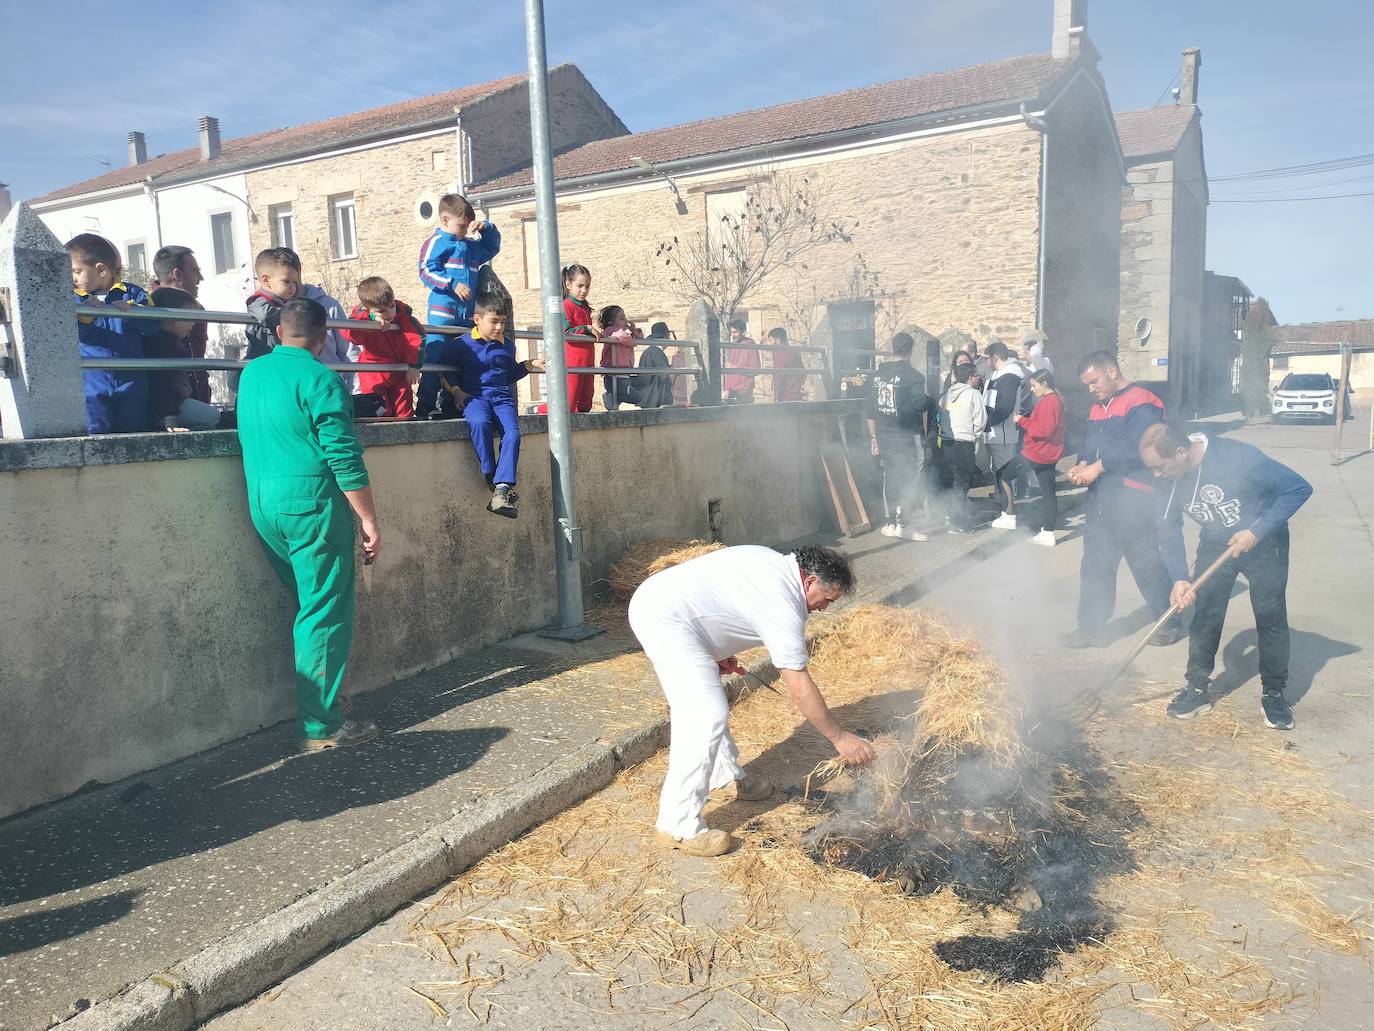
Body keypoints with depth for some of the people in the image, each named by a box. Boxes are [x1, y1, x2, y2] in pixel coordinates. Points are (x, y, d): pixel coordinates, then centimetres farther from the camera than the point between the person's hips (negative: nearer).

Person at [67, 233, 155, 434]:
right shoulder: (75, 300, 10)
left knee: (132, 428, 5)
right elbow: (74, 335, -5)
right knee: (95, 430, -7)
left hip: (131, 379, 0)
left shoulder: (131, 293, 6)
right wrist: (83, 316, -22)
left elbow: (151, 327, -4)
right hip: (93, 381, 0)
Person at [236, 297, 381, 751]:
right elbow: (345, 459, -15)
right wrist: (369, 521, -11)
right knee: (325, 615, -1)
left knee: (308, 605, 18)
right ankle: (321, 727, 2)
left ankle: (316, 702, 27)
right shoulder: (319, 379, -11)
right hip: (311, 501, -7)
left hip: (261, 504, 7)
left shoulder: (251, 373, 12)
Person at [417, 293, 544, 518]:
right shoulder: (461, 344, 5)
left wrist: (529, 365, 21)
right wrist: (455, 390, -3)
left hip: (502, 396, 3)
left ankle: (502, 488, -34)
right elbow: (445, 370, 11)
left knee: (513, 433, -27)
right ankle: (492, 481, -30)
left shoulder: (507, 345, 20)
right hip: (474, 396, -3)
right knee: (479, 423, -38)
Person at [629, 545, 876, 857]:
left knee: (705, 704, 21)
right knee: (706, 717, -14)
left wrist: (718, 651, 21)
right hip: (666, 618, -11)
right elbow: (800, 689, -12)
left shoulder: (772, 562, 14)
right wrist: (840, 737, -2)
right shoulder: (784, 607, -14)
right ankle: (678, 826, -9)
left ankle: (725, 775, 37)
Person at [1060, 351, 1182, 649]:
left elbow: (1138, 449, -22)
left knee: (1147, 564, 1)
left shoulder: (1141, 404, -11)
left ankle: (1171, 623, 19)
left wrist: (1098, 467, -19)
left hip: (1133, 499, -8)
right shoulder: (1097, 409, 17)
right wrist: (1082, 464, -1)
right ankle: (1091, 627, 18)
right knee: (1095, 565, 10)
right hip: (1099, 499, 8)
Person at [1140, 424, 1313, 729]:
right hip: (1215, 545, 4)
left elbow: (1299, 489, -23)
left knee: (1271, 617, -1)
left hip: (1263, 541, -4)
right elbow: (1169, 530, -8)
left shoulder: (1239, 458, -33)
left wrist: (1257, 532, -28)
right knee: (1205, 617, 2)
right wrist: (1179, 578, -19)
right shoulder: (1168, 478, -18)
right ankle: (1197, 688, 14)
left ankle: (1273, 692, 15)